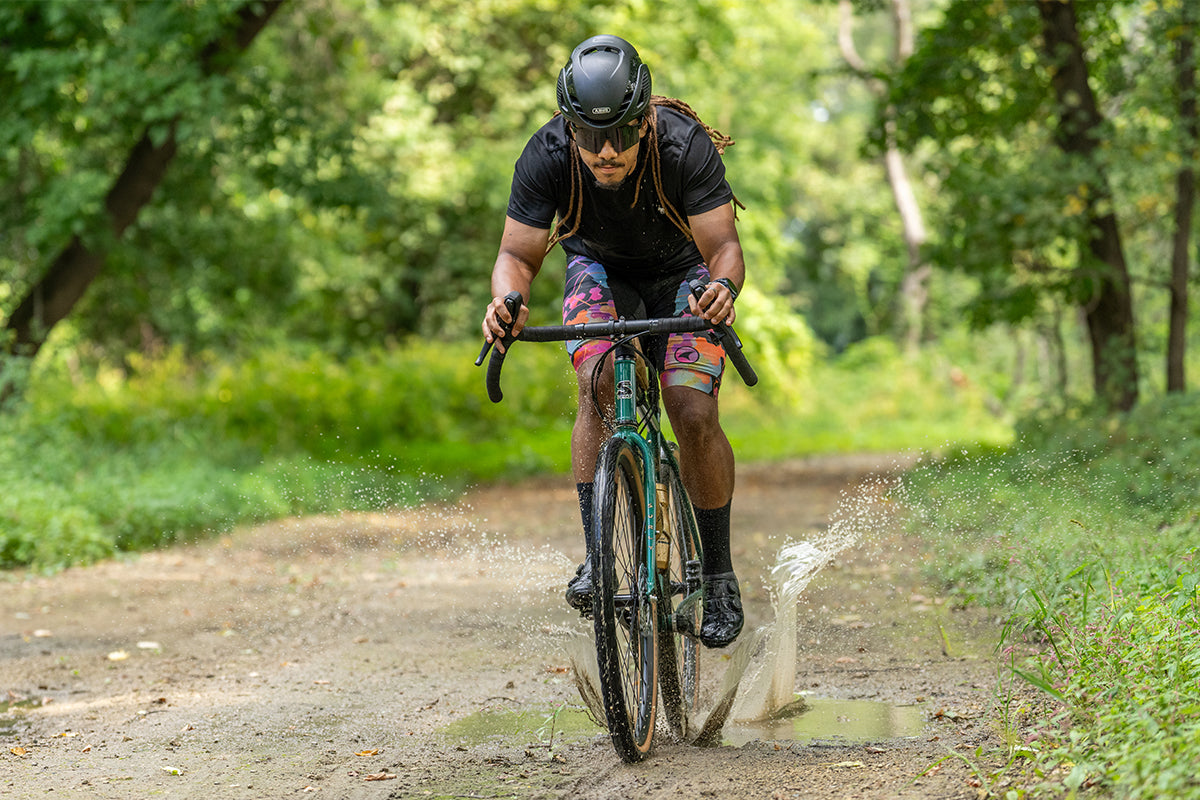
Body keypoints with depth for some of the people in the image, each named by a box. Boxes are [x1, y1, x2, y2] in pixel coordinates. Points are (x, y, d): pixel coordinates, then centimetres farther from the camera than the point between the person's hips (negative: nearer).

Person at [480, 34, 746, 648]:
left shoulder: (685, 147, -34)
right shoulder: (547, 155, -29)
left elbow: (723, 244, -35)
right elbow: (518, 254, -25)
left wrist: (724, 286, -58)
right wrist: (507, 299, -47)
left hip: (682, 274, -1)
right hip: (601, 269, 2)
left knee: (694, 414, -18)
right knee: (599, 384, -27)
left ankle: (718, 574, -1)